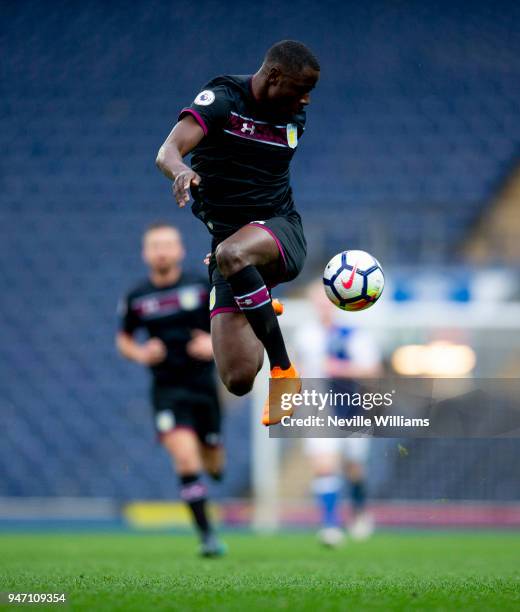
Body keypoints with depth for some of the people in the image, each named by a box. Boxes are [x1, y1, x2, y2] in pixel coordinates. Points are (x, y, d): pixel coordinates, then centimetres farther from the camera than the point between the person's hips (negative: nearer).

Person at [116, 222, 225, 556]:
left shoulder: (203, 287, -3)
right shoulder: (136, 298, 1)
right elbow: (124, 339, 14)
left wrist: (216, 342, -14)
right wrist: (139, 353, -7)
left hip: (203, 384, 1)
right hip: (167, 388, -1)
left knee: (213, 465, 10)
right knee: (185, 458, -19)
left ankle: (214, 463, 50)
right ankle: (207, 535, -15)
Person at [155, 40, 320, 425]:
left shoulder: (296, 118, 6)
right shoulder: (222, 100, -9)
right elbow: (167, 152, -24)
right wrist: (181, 171, -47)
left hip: (281, 232, 1)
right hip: (228, 239, -1)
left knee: (231, 254, -39)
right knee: (239, 380, -10)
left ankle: (284, 372, -26)